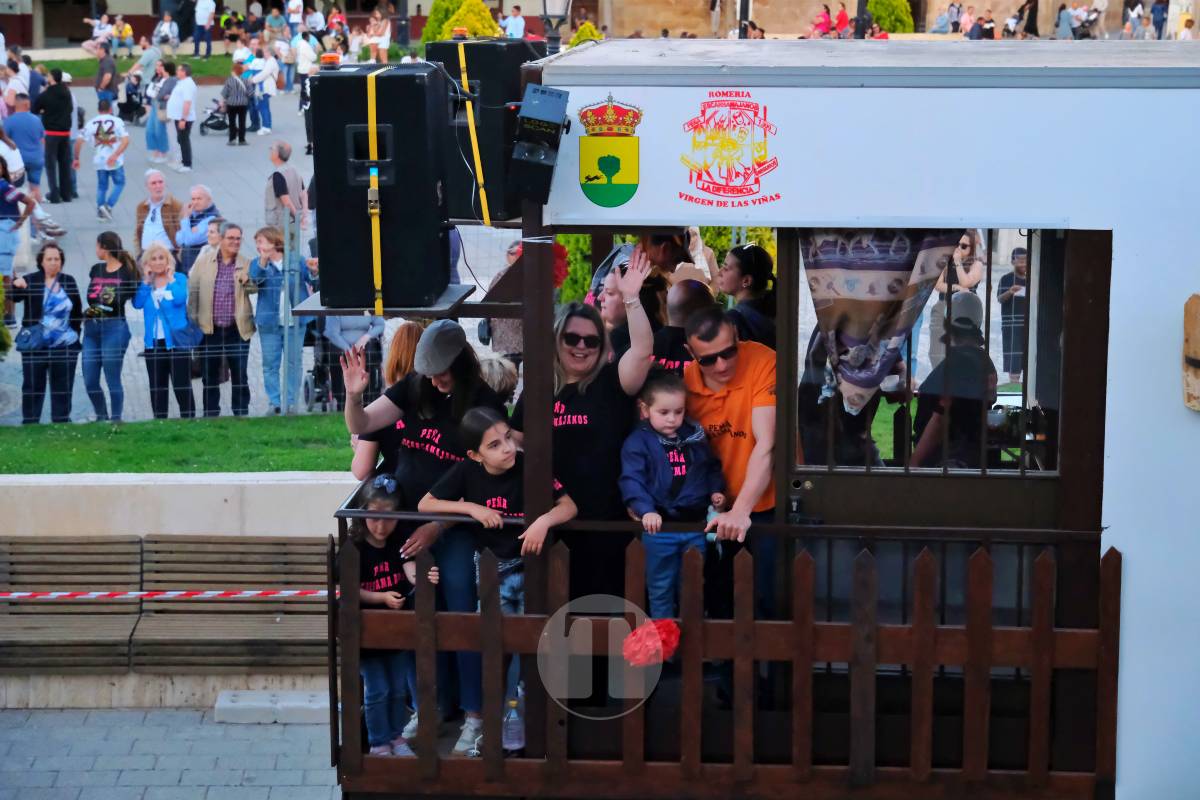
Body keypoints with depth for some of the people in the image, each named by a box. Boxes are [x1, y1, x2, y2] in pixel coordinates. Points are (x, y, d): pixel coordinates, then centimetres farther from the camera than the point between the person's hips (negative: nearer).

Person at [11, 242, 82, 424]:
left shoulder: (69, 282, 7)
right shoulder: (31, 280, -1)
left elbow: (77, 312, 12)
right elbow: (13, 298, -15)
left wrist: (76, 333, 8)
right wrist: (16, 285, -36)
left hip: (65, 346, 2)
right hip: (36, 346, -2)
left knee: (63, 388, 8)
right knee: (33, 385, 2)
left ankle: (61, 421, 17)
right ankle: (29, 423, 8)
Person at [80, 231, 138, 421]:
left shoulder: (126, 272, -4)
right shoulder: (96, 270, 13)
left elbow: (135, 299, -1)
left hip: (114, 328, -6)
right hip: (91, 328, 6)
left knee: (112, 380, -1)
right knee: (90, 381, 8)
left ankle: (115, 420, 10)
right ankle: (102, 418, 25)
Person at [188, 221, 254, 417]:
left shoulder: (246, 265, 4)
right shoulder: (203, 262, 3)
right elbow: (192, 292, 6)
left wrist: (248, 281, -23)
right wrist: (193, 320, 2)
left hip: (238, 329, 0)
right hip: (209, 329, 0)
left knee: (240, 376, 5)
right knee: (210, 376, 9)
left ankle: (241, 414, 15)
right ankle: (210, 415, 19)